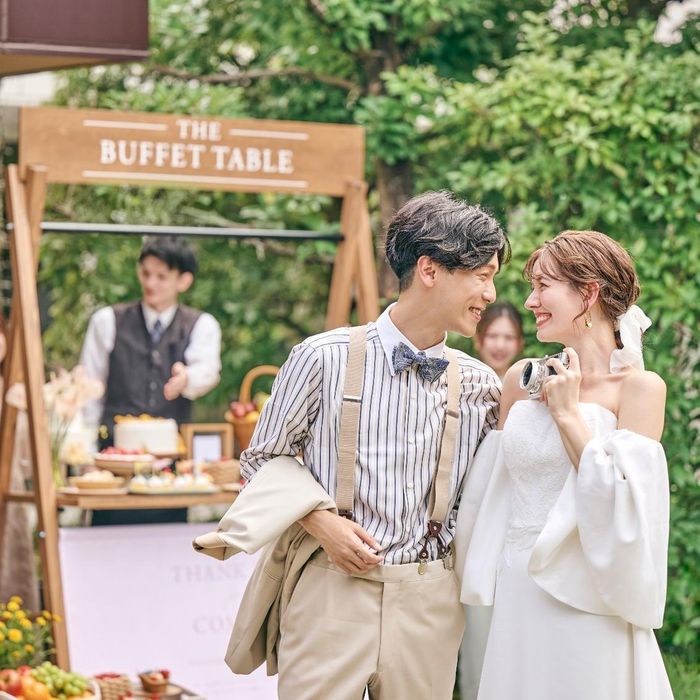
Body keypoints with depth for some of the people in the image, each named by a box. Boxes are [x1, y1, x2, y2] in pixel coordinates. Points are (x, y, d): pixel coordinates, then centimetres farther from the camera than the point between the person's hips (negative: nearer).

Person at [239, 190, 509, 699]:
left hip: (430, 599, 3)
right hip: (332, 589, -3)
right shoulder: (324, 358, -3)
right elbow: (262, 459, 5)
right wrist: (321, 522, -8)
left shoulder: (481, 386, 8)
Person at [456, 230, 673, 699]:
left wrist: (568, 414, -13)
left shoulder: (639, 387, -7)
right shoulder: (523, 379, 7)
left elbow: (622, 502, -16)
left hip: (586, 606, -5)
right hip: (517, 599, 5)